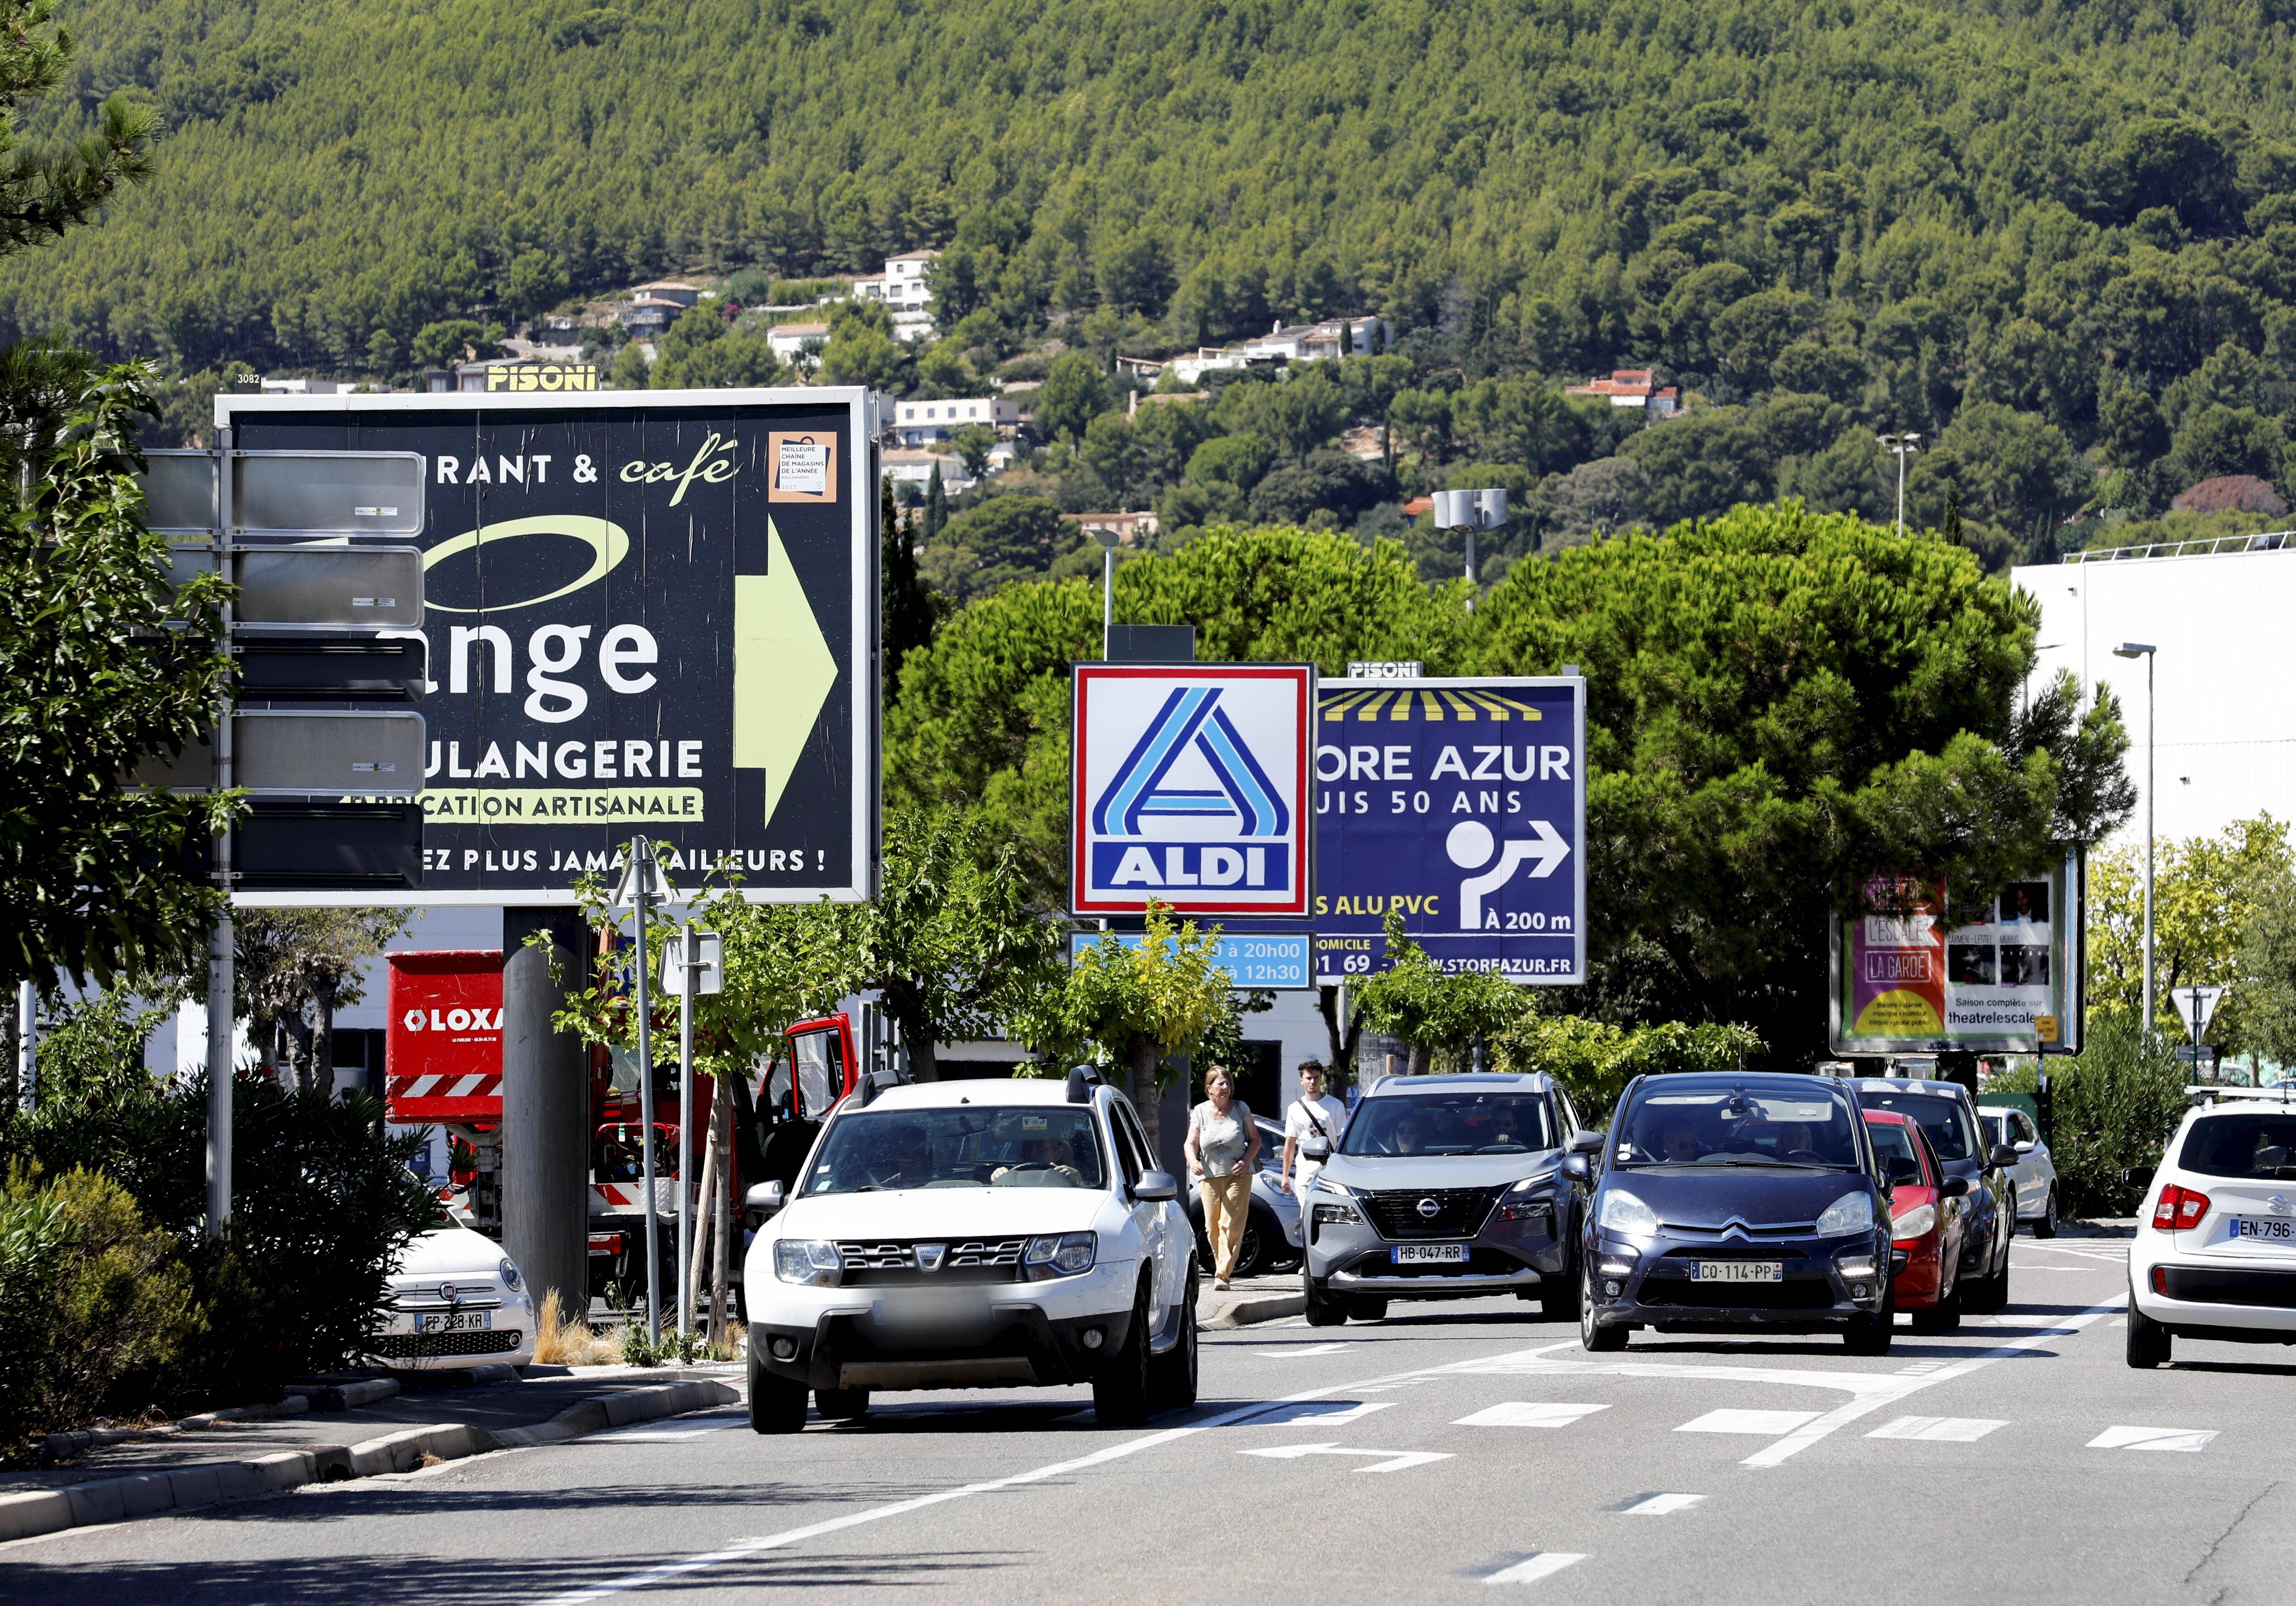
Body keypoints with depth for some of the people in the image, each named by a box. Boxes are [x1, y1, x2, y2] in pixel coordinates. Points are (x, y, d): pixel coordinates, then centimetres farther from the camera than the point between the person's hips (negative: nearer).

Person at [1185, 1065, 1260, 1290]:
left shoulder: (1241, 1109, 2)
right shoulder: (1200, 1112, 3)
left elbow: (1255, 1139, 7)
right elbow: (1191, 1143, 0)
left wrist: (1247, 1161, -11)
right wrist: (1193, 1162, -21)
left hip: (1238, 1176, -2)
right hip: (1210, 1176, 2)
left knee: (1231, 1226, -12)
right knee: (1213, 1228, 2)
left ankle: (1223, 1275, -14)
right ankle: (1222, 1267, 21)